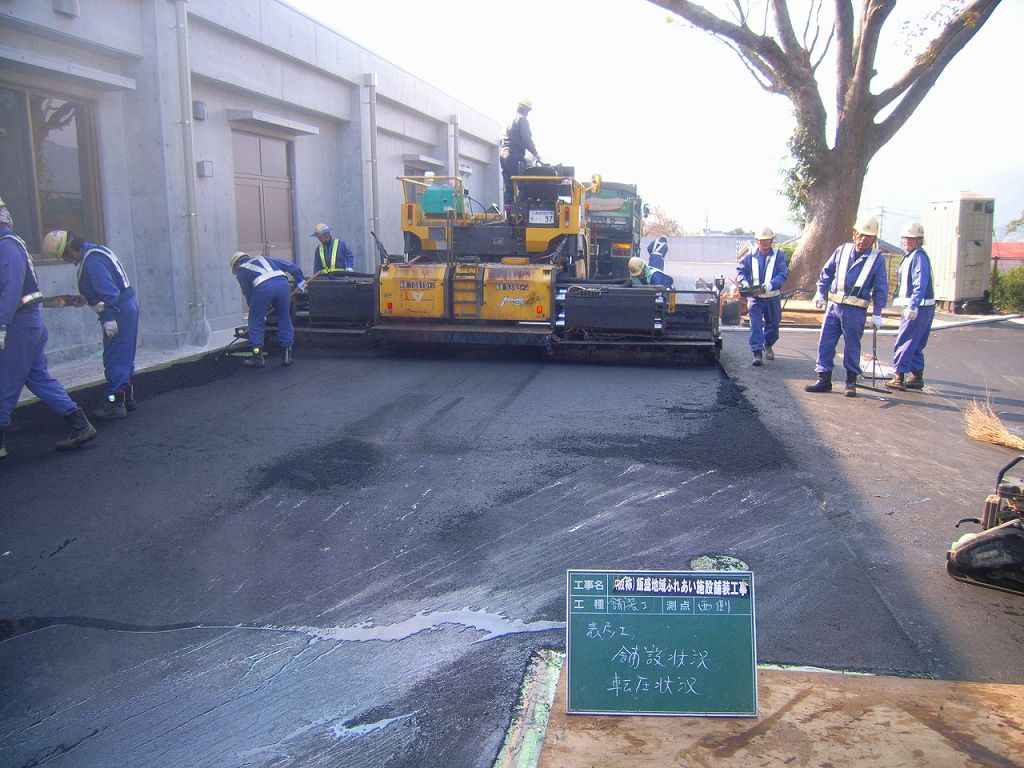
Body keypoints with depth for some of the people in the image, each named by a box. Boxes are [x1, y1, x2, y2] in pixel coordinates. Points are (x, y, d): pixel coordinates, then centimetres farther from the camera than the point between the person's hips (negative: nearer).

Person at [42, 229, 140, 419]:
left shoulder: (91, 261, -19)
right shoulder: (94, 251, 13)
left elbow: (109, 291, -25)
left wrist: (110, 318, -23)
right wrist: (86, 298, 18)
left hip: (119, 313, -11)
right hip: (128, 308, 11)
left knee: (115, 361, -5)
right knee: (124, 359, 17)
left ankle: (115, 404, 0)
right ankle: (127, 399, 25)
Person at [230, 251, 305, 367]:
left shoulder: (240, 271, 27)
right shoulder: (261, 258, 36)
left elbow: (248, 294, 23)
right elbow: (288, 265, 28)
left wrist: (260, 313, 31)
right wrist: (300, 280, 30)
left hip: (263, 287, -3)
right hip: (282, 283, 3)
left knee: (256, 321, 13)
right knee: (285, 320, 15)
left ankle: (257, 357, 14)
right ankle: (288, 355, 17)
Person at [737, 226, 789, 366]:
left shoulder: (779, 256, -6)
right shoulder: (750, 257, 0)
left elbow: (783, 275, -14)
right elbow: (740, 270, 0)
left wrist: (768, 286, -29)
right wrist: (745, 283, -21)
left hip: (773, 298, 1)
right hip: (755, 297, -1)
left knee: (773, 324, 17)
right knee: (755, 324, -13)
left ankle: (768, 346, 43)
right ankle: (757, 353, -12)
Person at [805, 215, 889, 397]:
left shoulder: (877, 259, -1)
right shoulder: (842, 250, 7)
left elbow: (881, 289, 2)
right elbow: (827, 272, 14)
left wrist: (877, 314, -2)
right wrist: (820, 293, 3)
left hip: (855, 311, -3)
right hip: (834, 305, 3)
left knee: (851, 347, 4)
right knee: (825, 343, 3)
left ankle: (851, 382, 17)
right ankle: (824, 379, 11)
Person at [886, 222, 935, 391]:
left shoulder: (919, 256, -14)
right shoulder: (910, 256, 17)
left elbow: (920, 284, -23)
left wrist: (913, 306, -30)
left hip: (918, 308, -10)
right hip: (914, 306, 10)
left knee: (904, 342, -9)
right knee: (915, 345, 15)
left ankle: (899, 378, -8)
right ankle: (917, 377, 22)